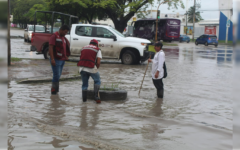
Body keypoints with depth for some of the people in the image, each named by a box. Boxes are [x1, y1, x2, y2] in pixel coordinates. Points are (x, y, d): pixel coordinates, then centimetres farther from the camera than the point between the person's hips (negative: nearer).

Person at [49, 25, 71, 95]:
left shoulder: (63, 38, 17)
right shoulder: (54, 36, -10)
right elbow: (51, 47, -17)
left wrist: (66, 56, 16)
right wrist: (52, 59, -23)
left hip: (62, 60, 8)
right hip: (56, 59, -8)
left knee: (58, 75, 11)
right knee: (56, 75, -9)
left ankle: (56, 89, 17)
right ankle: (53, 90, 0)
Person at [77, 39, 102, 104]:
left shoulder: (83, 48, 22)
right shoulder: (97, 49, 8)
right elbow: (98, 62, -2)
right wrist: (96, 68, 14)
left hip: (82, 67, 4)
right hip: (91, 68, -4)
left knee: (84, 83, 17)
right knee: (97, 81, 15)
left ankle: (84, 99, 19)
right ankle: (96, 97, 5)